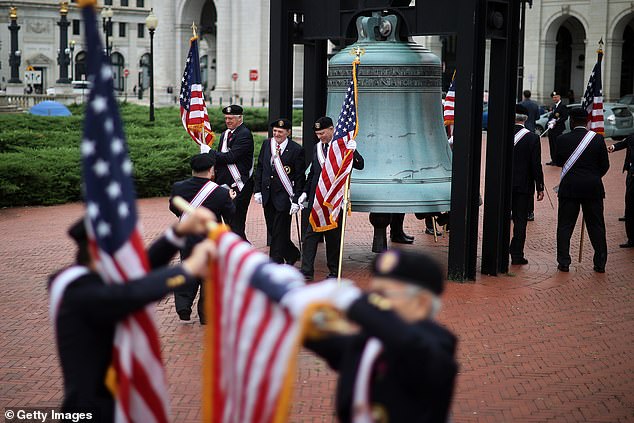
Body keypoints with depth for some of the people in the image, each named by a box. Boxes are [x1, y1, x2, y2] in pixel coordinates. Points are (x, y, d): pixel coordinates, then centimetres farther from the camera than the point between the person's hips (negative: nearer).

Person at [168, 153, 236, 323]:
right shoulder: (221, 193, -16)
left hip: (186, 238, 3)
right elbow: (230, 217, -2)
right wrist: (230, 200, 15)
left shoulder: (178, 188, -7)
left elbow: (174, 209, 10)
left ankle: (183, 306, 8)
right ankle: (206, 314, 14)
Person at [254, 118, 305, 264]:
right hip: (267, 196, 6)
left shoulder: (296, 150, -8)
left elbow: (300, 177, -8)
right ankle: (292, 255, 31)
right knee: (272, 230, 12)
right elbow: (259, 168, 14)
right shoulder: (266, 145, 7)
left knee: (280, 232, -3)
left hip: (284, 197, -6)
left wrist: (296, 200, -12)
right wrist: (258, 191, 8)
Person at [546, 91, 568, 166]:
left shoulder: (562, 106, -7)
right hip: (551, 129, 9)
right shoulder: (554, 107, 21)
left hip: (558, 129, -9)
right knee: (552, 145, 9)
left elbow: (565, 117, -15)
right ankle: (553, 160, 16)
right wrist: (550, 123, 1)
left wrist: (556, 122, -17)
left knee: (557, 145, -8)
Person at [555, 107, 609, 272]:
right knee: (596, 226, 9)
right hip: (593, 189, 1)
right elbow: (605, 165, 3)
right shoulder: (598, 139, -3)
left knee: (565, 226, 7)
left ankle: (564, 262, 6)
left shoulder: (563, 139, -6)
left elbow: (558, 161, 6)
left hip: (569, 188, -1)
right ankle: (600, 263, 11)